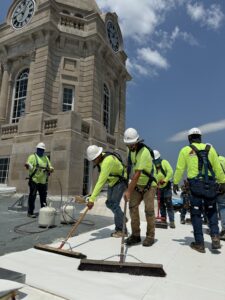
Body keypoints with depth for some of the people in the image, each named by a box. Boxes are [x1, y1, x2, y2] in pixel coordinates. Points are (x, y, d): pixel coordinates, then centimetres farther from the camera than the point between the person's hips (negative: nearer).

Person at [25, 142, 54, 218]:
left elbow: (49, 166, 16)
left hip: (43, 181, 6)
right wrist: (28, 165, -36)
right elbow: (30, 167, -14)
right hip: (34, 181, -5)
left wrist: (51, 169, -6)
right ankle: (30, 212, 9)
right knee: (32, 197, -1)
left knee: (43, 197, 12)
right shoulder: (32, 157, -1)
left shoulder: (46, 158, 16)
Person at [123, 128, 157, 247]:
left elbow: (137, 174, -32)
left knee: (149, 209, -5)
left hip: (149, 184, -6)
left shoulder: (144, 152, -27)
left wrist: (128, 191, -32)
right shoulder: (130, 149, -1)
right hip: (137, 184, 7)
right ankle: (135, 235, 9)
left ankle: (150, 236, 12)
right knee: (132, 206, -2)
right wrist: (130, 188, 14)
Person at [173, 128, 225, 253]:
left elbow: (179, 169, 0)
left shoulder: (185, 150, 2)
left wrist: (175, 183, 10)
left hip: (195, 184, -2)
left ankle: (199, 243, 12)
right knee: (212, 211, 20)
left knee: (196, 214, 7)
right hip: (210, 184, 2)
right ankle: (215, 236, 6)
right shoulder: (209, 148, 7)